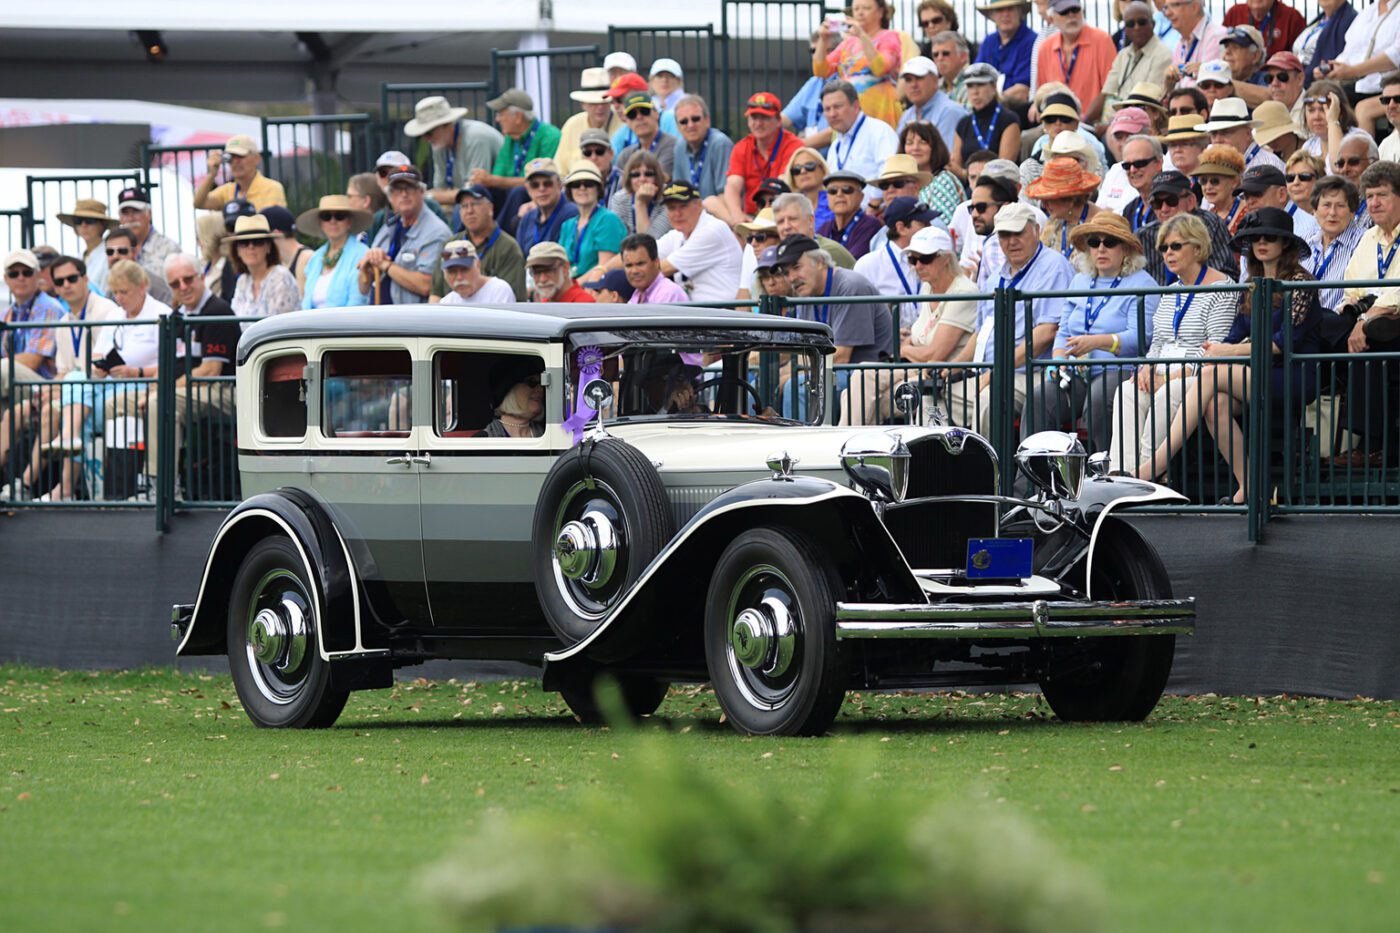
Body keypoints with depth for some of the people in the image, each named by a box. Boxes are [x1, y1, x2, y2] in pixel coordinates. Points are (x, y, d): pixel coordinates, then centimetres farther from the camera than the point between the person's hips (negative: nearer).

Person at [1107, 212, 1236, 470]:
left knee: (1168, 393, -37)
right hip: (1164, 376, 7)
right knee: (1127, 390, -24)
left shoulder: (1220, 289, -4)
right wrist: (1148, 368, 2)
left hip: (1198, 378, -6)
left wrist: (1179, 374, -18)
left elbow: (1217, 349, -12)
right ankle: (1121, 471, -38)